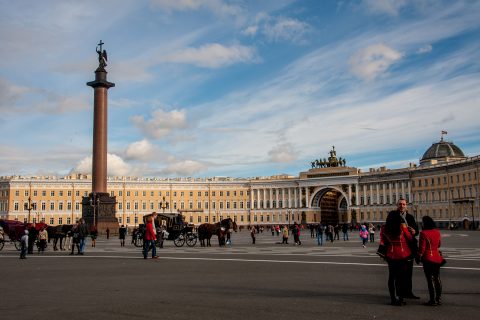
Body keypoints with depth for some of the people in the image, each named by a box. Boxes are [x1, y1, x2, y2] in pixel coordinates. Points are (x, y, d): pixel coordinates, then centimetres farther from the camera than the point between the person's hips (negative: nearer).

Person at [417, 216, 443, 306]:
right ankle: (439, 299, 19)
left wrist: (418, 257, -1)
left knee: (430, 279, -2)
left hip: (428, 259, -7)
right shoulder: (437, 232, 6)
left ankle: (433, 300, -1)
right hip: (437, 258, 7)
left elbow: (422, 248, -13)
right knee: (437, 278, 13)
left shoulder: (424, 233, -15)